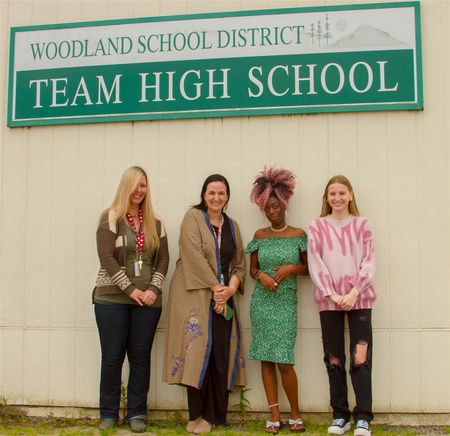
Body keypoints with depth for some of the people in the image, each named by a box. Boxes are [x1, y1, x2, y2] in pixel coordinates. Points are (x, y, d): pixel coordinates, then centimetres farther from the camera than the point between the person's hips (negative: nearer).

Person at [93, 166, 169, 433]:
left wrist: (154, 289, -7)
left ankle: (137, 413, 16)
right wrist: (130, 289, -13)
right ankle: (109, 413, 16)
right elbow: (106, 257, -9)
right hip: (112, 299, -3)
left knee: (140, 357, 6)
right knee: (112, 357, 3)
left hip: (147, 300, 3)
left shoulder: (155, 222, 10)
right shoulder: (110, 218, -1)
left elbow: (163, 259, 7)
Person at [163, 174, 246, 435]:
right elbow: (194, 256, -11)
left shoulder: (232, 226, 16)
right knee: (198, 352, -6)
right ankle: (198, 414, 5)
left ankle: (214, 415, 11)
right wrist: (215, 287, -13)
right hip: (195, 296, -4)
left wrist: (231, 288, -7)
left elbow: (239, 264, 13)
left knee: (221, 356, 1)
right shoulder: (193, 217, 1)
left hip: (224, 298, 4)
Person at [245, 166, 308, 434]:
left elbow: (308, 268, 8)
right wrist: (261, 275, -9)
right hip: (261, 302, 3)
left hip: (286, 302, -2)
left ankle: (295, 414, 11)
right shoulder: (260, 236, 7)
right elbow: (252, 268, 12)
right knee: (266, 358, 3)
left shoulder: (299, 235, 2)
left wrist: (291, 268, -11)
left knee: (284, 360, -7)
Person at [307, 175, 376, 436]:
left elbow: (369, 262, 0)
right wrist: (331, 294, -11)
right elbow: (315, 265, -1)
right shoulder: (317, 227, 6)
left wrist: (354, 292, -12)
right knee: (334, 359, 5)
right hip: (329, 299, 1)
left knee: (361, 358, -5)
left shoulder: (362, 225, 6)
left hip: (359, 298, -1)